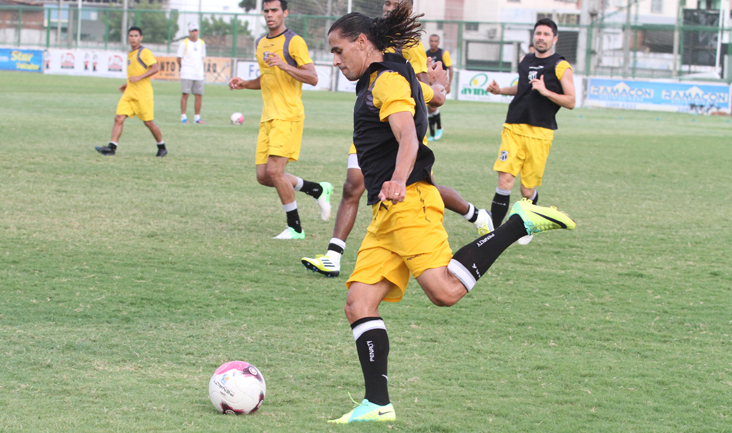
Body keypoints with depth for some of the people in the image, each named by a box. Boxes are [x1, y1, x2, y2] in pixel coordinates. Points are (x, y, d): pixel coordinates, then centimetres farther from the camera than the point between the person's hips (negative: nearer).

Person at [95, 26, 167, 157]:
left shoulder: (145, 52, -7)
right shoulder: (130, 54, 18)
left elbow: (156, 68, -17)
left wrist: (139, 78, -23)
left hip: (143, 93, -7)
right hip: (129, 93, 7)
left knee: (148, 122, 0)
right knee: (119, 119, -7)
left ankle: (162, 147, 17)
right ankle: (112, 147, -11)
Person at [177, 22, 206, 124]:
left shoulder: (202, 43, 12)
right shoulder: (184, 43, -2)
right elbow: (179, 58, 3)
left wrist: (202, 70, 11)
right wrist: (183, 67, 9)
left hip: (199, 74, 4)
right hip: (187, 74, -4)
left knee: (199, 95, 2)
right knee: (185, 94, -7)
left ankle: (197, 117, 9)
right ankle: (183, 117, -4)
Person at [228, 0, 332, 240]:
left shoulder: (294, 42, -7)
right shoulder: (261, 43, 18)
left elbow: (312, 78, -13)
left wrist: (284, 65, -25)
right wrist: (244, 84, 13)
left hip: (288, 115, -8)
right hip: (268, 118, 8)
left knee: (274, 170, -16)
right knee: (263, 176, 3)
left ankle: (295, 228, -3)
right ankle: (318, 189, 21)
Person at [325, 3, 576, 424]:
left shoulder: (388, 79, -4)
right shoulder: (374, 83, 26)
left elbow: (408, 139, -19)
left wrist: (398, 181, -38)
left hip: (409, 201, -10)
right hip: (387, 213, 10)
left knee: (446, 290, -26)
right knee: (359, 303, -1)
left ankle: (521, 222, -12)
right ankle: (378, 404, -5)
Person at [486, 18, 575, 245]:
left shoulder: (561, 67, -2)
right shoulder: (525, 61, 13)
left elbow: (570, 102, -5)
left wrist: (545, 91, -18)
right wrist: (500, 90, 15)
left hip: (540, 133, -3)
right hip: (514, 128, 3)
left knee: (528, 189, 3)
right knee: (505, 180, -12)